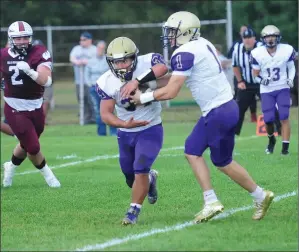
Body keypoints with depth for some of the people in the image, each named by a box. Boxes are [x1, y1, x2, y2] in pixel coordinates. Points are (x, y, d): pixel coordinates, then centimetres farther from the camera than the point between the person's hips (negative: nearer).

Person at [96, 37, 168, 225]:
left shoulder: (147, 62, -21)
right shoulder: (107, 82, -16)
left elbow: (162, 68, -43)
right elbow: (106, 114, -17)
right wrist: (125, 124, -35)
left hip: (150, 130, -3)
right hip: (126, 134, 3)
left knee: (140, 170, -21)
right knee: (132, 180, 16)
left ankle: (134, 211, -3)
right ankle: (150, 178, 52)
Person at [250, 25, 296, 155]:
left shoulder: (287, 51, -11)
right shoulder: (257, 54, -12)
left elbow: (291, 66, 6)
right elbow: (255, 74, -2)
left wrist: (291, 79, -11)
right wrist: (262, 80, -22)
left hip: (283, 88, 0)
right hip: (267, 90, 0)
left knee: (284, 117, -10)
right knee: (268, 119, -3)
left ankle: (285, 147, -6)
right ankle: (271, 140, 29)